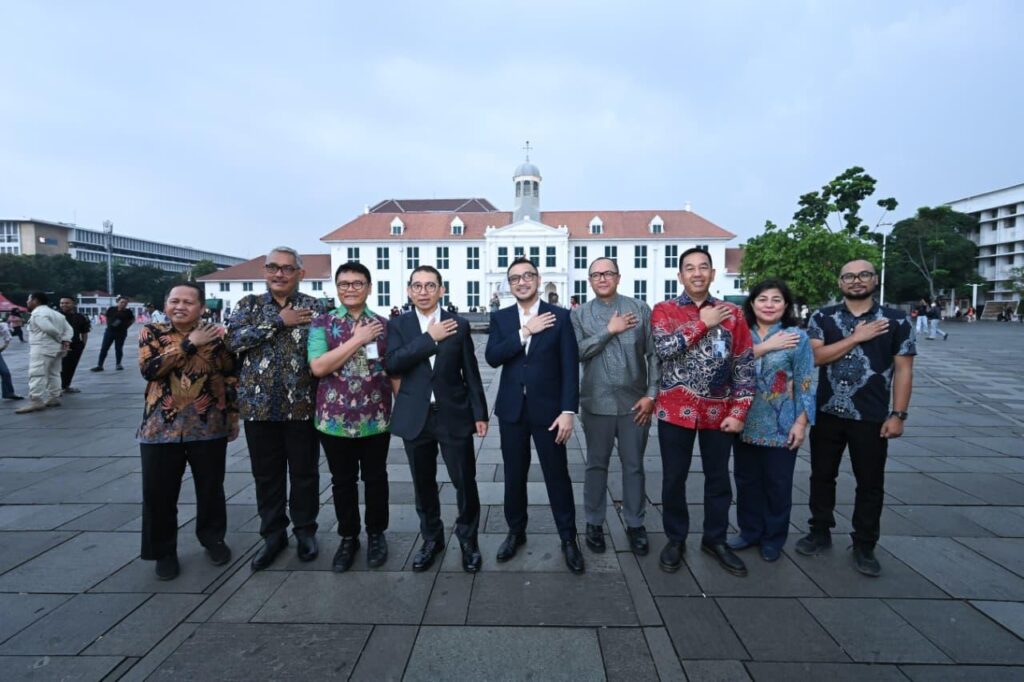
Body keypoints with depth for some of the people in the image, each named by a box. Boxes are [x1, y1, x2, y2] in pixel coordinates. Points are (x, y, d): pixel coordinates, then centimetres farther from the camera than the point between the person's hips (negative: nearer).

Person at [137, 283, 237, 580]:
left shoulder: (215, 335, 1)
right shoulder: (151, 333, 2)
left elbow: (232, 378, 4)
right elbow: (149, 369, -15)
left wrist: (232, 416, 1)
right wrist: (190, 344, -17)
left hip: (209, 426, 0)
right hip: (161, 428, 0)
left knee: (211, 488, 11)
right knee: (158, 493, 6)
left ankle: (213, 538, 33)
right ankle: (164, 551, 26)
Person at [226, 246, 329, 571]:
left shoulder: (315, 307, 0)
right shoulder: (248, 304, 6)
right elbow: (234, 340, -11)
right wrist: (280, 321, -15)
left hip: (301, 405, -2)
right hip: (259, 405, 2)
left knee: (304, 473, 10)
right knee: (266, 475, 13)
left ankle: (305, 530, 28)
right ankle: (273, 533, 30)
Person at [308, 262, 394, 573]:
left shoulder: (383, 324, 2)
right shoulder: (322, 322, -2)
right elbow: (318, 367, -15)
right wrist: (358, 339, -16)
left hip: (376, 418, 1)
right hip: (335, 418, 0)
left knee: (375, 478, 14)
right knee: (342, 481, 14)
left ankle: (376, 534, 33)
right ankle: (348, 537, 32)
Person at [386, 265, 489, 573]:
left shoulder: (459, 324, 1)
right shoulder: (398, 325, 2)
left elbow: (471, 372, 2)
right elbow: (392, 363, -14)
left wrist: (480, 413, 0)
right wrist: (430, 338, -17)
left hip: (454, 415, -1)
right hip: (415, 418, 1)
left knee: (465, 482, 5)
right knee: (423, 484, 14)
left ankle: (468, 539, 27)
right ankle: (432, 538, 34)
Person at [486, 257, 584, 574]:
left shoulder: (560, 316, -2)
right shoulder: (500, 318, 5)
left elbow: (570, 366, -6)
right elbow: (492, 357, -10)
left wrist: (568, 410, -13)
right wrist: (525, 332, -17)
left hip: (548, 408, -2)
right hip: (511, 409, 3)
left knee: (557, 475, 7)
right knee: (514, 475, 14)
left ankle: (568, 538, 23)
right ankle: (515, 531, 33)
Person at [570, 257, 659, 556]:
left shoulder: (640, 309, 1)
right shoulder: (579, 314, 1)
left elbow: (654, 354, -1)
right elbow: (576, 352, -12)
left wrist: (651, 394, -6)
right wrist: (609, 331, -16)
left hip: (635, 402, 0)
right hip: (597, 403, 0)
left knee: (634, 465, 12)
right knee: (597, 464, 13)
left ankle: (635, 524, 29)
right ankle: (594, 522, 28)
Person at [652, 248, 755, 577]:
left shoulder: (732, 313, 4)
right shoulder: (664, 310, 0)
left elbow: (744, 366, 2)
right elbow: (663, 348, -19)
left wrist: (739, 411, -5)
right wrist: (703, 323, -15)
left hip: (719, 412, 2)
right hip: (676, 410, -2)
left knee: (718, 478, 13)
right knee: (674, 479, 8)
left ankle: (715, 539, 32)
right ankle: (676, 539, 26)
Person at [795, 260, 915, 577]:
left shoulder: (896, 321, 0)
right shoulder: (822, 318, 1)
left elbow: (903, 370, -1)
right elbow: (815, 357, -11)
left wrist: (898, 414, -6)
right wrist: (857, 338, -16)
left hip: (872, 417, -1)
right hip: (827, 414, 1)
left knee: (870, 483, 9)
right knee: (822, 476, 12)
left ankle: (864, 546, 25)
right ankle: (820, 532, 29)